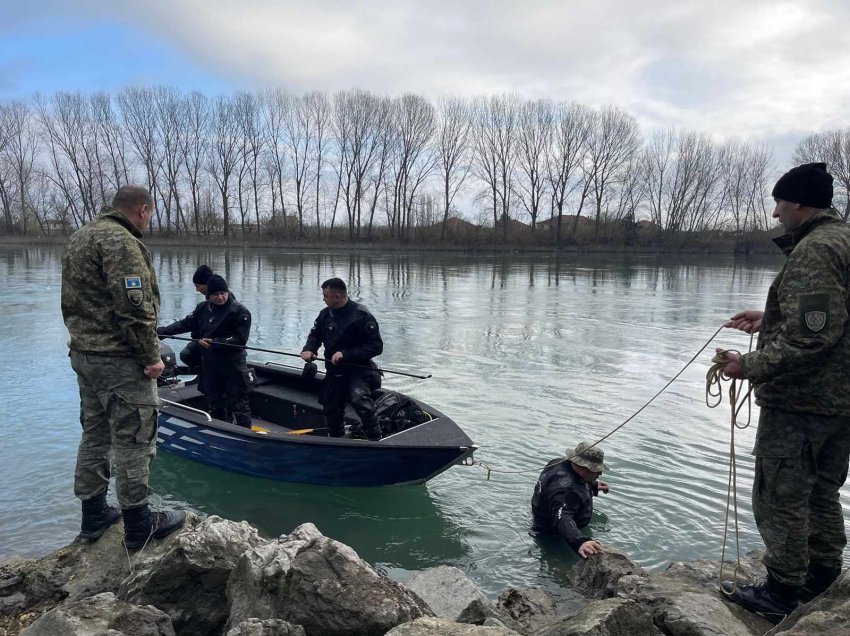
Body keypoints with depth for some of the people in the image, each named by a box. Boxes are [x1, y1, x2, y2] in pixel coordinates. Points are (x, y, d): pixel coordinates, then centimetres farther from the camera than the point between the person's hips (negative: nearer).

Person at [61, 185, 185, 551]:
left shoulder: (79, 238, 16)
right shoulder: (121, 242, -16)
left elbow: (70, 303, 20)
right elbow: (133, 307, -23)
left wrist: (84, 341, 22)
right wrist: (151, 356, -17)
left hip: (83, 355, 10)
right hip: (120, 362, -10)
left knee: (94, 435, 18)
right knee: (133, 439, -2)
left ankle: (93, 516, 28)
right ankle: (138, 526, 7)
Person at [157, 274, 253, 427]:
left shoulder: (240, 311, -9)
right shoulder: (203, 308, 8)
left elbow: (240, 339, -14)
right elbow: (185, 324, 9)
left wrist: (214, 343, -21)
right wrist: (161, 331, -2)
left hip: (232, 364, -6)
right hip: (209, 362, 6)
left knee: (239, 403, -3)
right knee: (215, 403, 14)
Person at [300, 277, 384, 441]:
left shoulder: (361, 315, -17)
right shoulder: (325, 314, 1)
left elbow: (376, 346, -19)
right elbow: (315, 335, 17)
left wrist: (346, 354, -26)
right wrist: (309, 349, -6)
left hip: (358, 368, -7)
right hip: (334, 370, 7)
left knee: (359, 398, -33)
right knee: (331, 409, 16)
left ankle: (376, 441, -25)